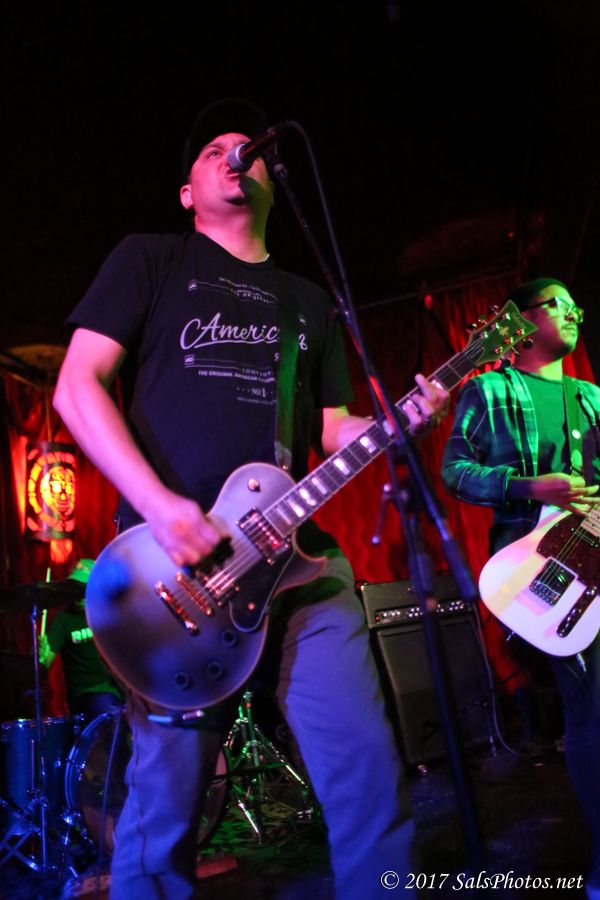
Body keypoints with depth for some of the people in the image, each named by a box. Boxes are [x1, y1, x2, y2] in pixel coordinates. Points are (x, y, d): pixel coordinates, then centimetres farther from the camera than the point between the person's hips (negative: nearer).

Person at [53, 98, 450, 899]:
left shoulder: (307, 302, 23)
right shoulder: (149, 259, 10)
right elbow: (77, 386, -1)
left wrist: (402, 420, -1)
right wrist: (158, 504, -14)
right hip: (177, 560, -4)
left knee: (367, 768, 0)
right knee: (168, 794, 1)